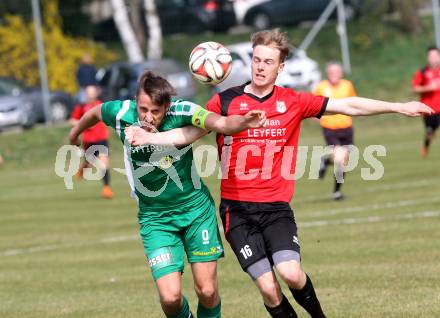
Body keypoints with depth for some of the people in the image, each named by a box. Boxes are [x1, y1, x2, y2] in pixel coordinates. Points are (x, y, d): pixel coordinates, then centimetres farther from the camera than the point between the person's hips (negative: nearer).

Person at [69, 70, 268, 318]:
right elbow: (94, 113, 7)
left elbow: (222, 123, -40)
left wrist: (244, 122, -61)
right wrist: (75, 134, 26)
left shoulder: (181, 111, -22)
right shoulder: (122, 113, -17)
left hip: (196, 207, -1)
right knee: (170, 297, -12)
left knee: (207, 292, 0)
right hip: (155, 218, 1)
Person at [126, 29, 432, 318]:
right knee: (268, 288, -9)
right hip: (237, 209, 0)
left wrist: (399, 107, -4)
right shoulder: (225, 101, 0)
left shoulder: (293, 102, 2)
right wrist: (151, 138, -12)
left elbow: (349, 106, 2)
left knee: (290, 272, -20)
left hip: (277, 206, 0)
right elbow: (192, 132, 3)